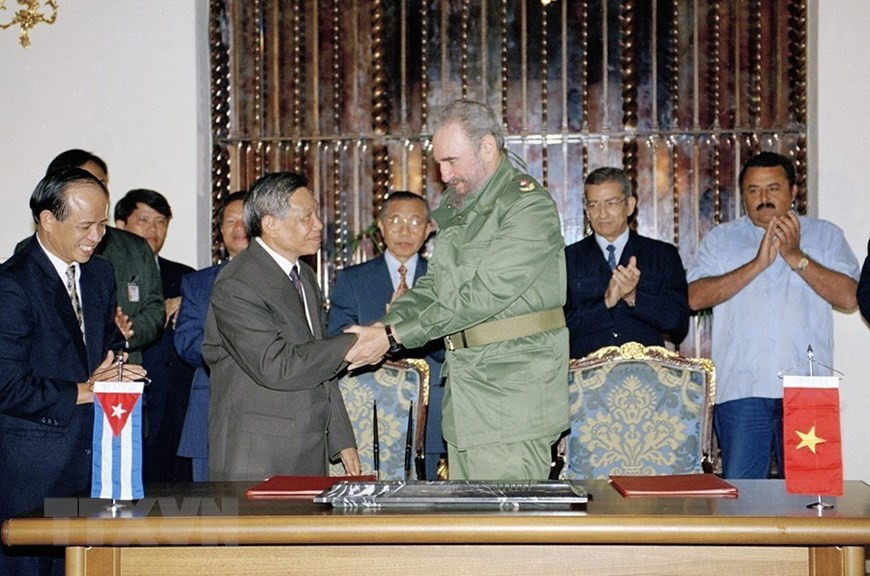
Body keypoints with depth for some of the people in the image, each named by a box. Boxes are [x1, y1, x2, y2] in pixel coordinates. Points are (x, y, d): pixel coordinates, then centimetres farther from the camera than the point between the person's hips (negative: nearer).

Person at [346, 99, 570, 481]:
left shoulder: (529, 206, -12)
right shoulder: (458, 209, 17)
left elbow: (481, 295, -19)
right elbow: (432, 285, 17)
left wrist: (395, 336, -19)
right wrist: (384, 326, -3)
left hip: (512, 392, -8)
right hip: (464, 390, 8)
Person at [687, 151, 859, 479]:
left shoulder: (826, 236, 13)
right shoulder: (720, 239, 13)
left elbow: (848, 297, -1)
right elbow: (695, 298, -2)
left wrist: (795, 256, -8)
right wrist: (757, 265, -8)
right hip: (741, 389, 0)